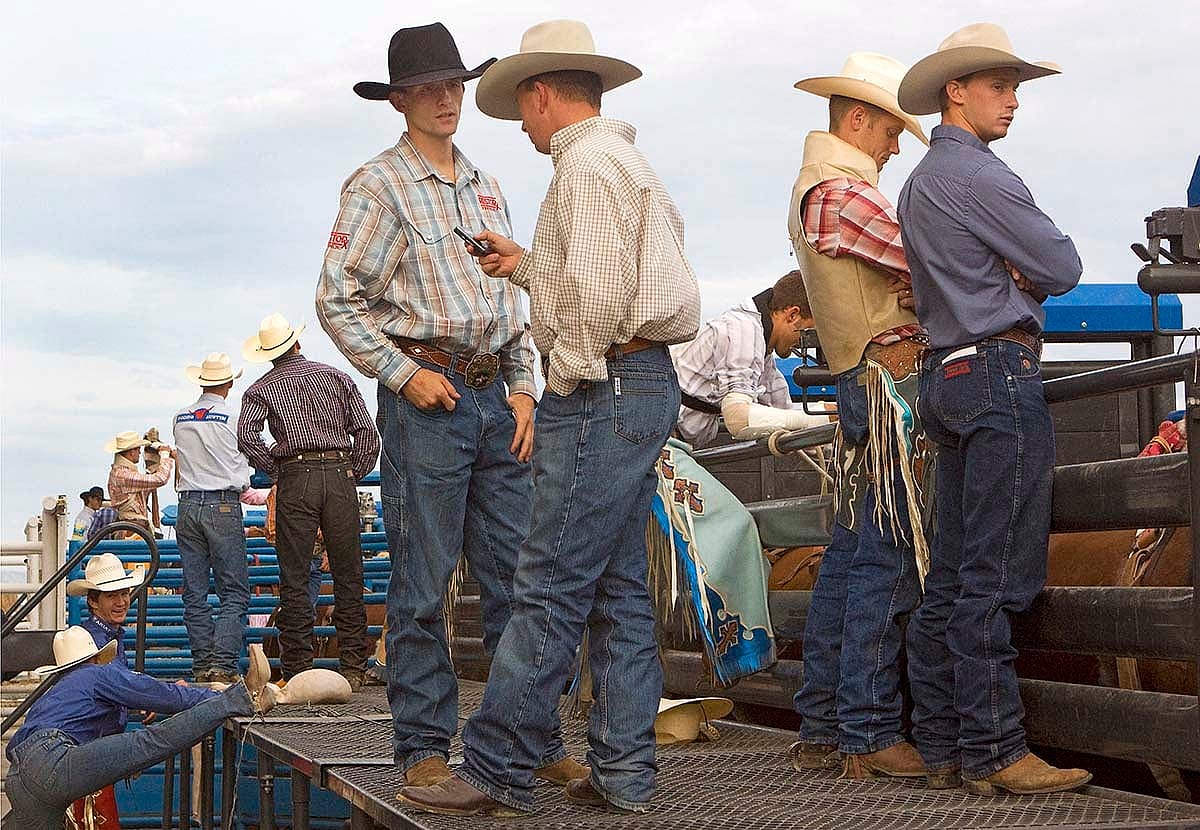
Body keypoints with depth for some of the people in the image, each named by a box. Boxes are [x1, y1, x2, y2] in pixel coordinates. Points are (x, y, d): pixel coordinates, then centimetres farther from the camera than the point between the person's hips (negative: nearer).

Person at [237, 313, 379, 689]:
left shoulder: (261, 388, 9)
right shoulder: (336, 377, 13)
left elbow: (246, 435, -9)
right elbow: (366, 432, 4)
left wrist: (275, 469, 2)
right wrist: (353, 474, 11)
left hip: (295, 479, -1)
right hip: (340, 476, 1)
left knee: (294, 579, 2)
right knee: (348, 576, 4)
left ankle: (297, 670, 0)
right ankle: (353, 668, 4)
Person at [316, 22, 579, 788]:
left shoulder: (484, 187, 20)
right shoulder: (379, 186, 0)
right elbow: (338, 300, -6)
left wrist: (523, 389, 10)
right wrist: (403, 375, -12)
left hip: (497, 398, 6)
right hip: (427, 396, -6)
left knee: (517, 577, 6)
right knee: (423, 585, -3)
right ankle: (424, 748, 4)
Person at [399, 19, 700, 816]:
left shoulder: (586, 163, -10)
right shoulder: (625, 161, 22)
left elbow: (599, 292, -21)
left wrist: (571, 373, -12)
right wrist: (527, 266, 29)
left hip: (605, 390, -11)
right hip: (644, 387, 11)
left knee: (551, 591, -10)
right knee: (617, 590, 10)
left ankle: (495, 772, -8)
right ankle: (624, 772, 12)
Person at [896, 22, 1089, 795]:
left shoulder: (919, 182, 20)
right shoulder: (977, 173, -11)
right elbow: (1062, 268, -10)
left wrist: (1014, 273, 4)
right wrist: (1029, 272, 11)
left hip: (948, 376, 10)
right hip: (1002, 370, -10)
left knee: (953, 573, 10)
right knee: (995, 574, -10)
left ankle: (939, 738, 12)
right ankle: (994, 751, -9)